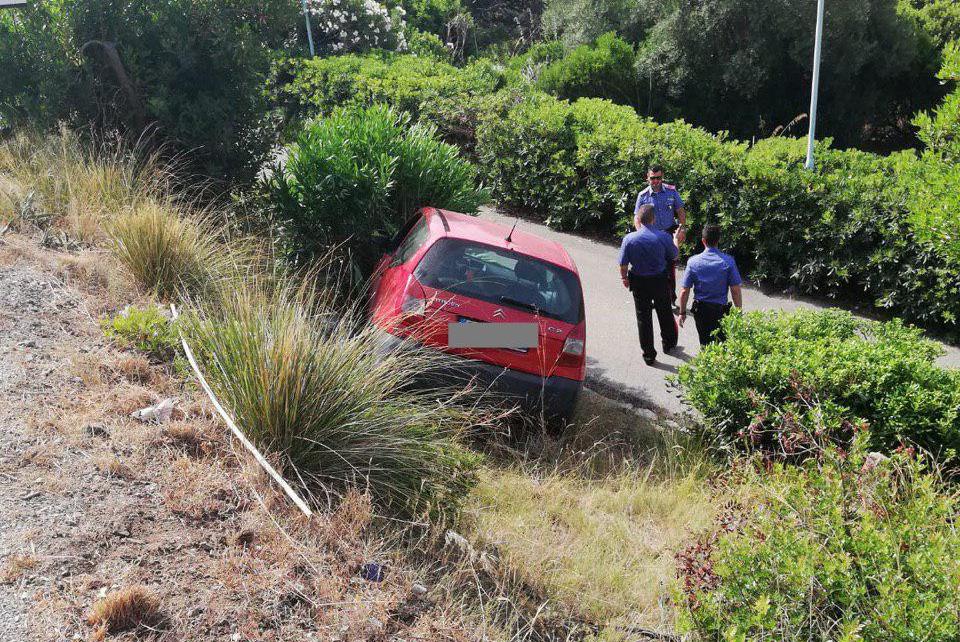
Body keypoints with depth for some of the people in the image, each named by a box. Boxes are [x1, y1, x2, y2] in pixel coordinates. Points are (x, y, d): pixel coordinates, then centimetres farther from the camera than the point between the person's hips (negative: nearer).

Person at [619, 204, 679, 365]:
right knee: (665, 313, 23)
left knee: (643, 317, 11)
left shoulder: (629, 238, -15)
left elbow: (623, 264, -10)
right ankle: (669, 343, 42)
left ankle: (649, 354, 15)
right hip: (660, 280, 1)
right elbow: (674, 257, 2)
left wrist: (624, 278, 11)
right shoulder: (664, 237, -15)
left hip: (639, 282, -1)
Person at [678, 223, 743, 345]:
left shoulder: (693, 261, -7)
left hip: (700, 309, 2)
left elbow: (684, 291, -5)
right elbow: (736, 291, -9)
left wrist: (682, 312, 7)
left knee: (705, 342, 16)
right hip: (720, 309, -2)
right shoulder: (728, 261, -10)